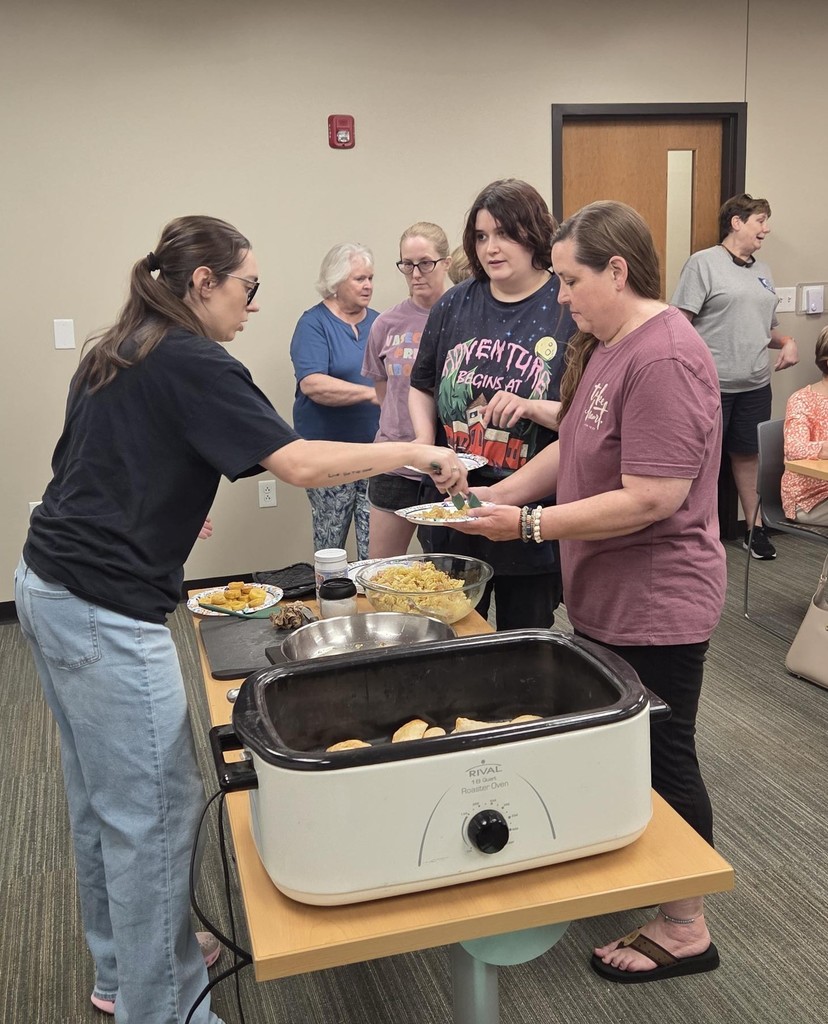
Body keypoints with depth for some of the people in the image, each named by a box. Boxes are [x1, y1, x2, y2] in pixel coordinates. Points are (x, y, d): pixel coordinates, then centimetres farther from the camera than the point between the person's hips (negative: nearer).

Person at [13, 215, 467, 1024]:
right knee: (156, 808, 0)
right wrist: (414, 452, -11)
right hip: (105, 610, -10)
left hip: (47, 585, 10)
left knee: (101, 797, 18)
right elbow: (301, 464, -20)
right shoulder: (191, 363, -13)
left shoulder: (116, 356, 14)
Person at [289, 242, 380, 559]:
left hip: (375, 447, 4)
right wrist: (372, 393, -24)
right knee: (329, 543, 3)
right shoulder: (314, 323, -4)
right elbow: (313, 384, -18)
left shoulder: (377, 322, 13)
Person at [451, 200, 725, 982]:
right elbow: (572, 448, 14)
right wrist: (498, 496, 3)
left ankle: (686, 931, 26)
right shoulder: (603, 345, 8)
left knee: (661, 760, 6)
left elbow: (649, 501, -27)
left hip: (654, 608, -9)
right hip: (602, 597, 9)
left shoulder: (664, 358, -23)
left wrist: (527, 524, -22)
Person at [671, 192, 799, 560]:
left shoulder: (762, 271, 15)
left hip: (755, 385, 6)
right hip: (709, 386, -6)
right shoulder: (703, 262, -6)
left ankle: (754, 526, 24)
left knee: (748, 454, 13)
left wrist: (788, 342, 3)